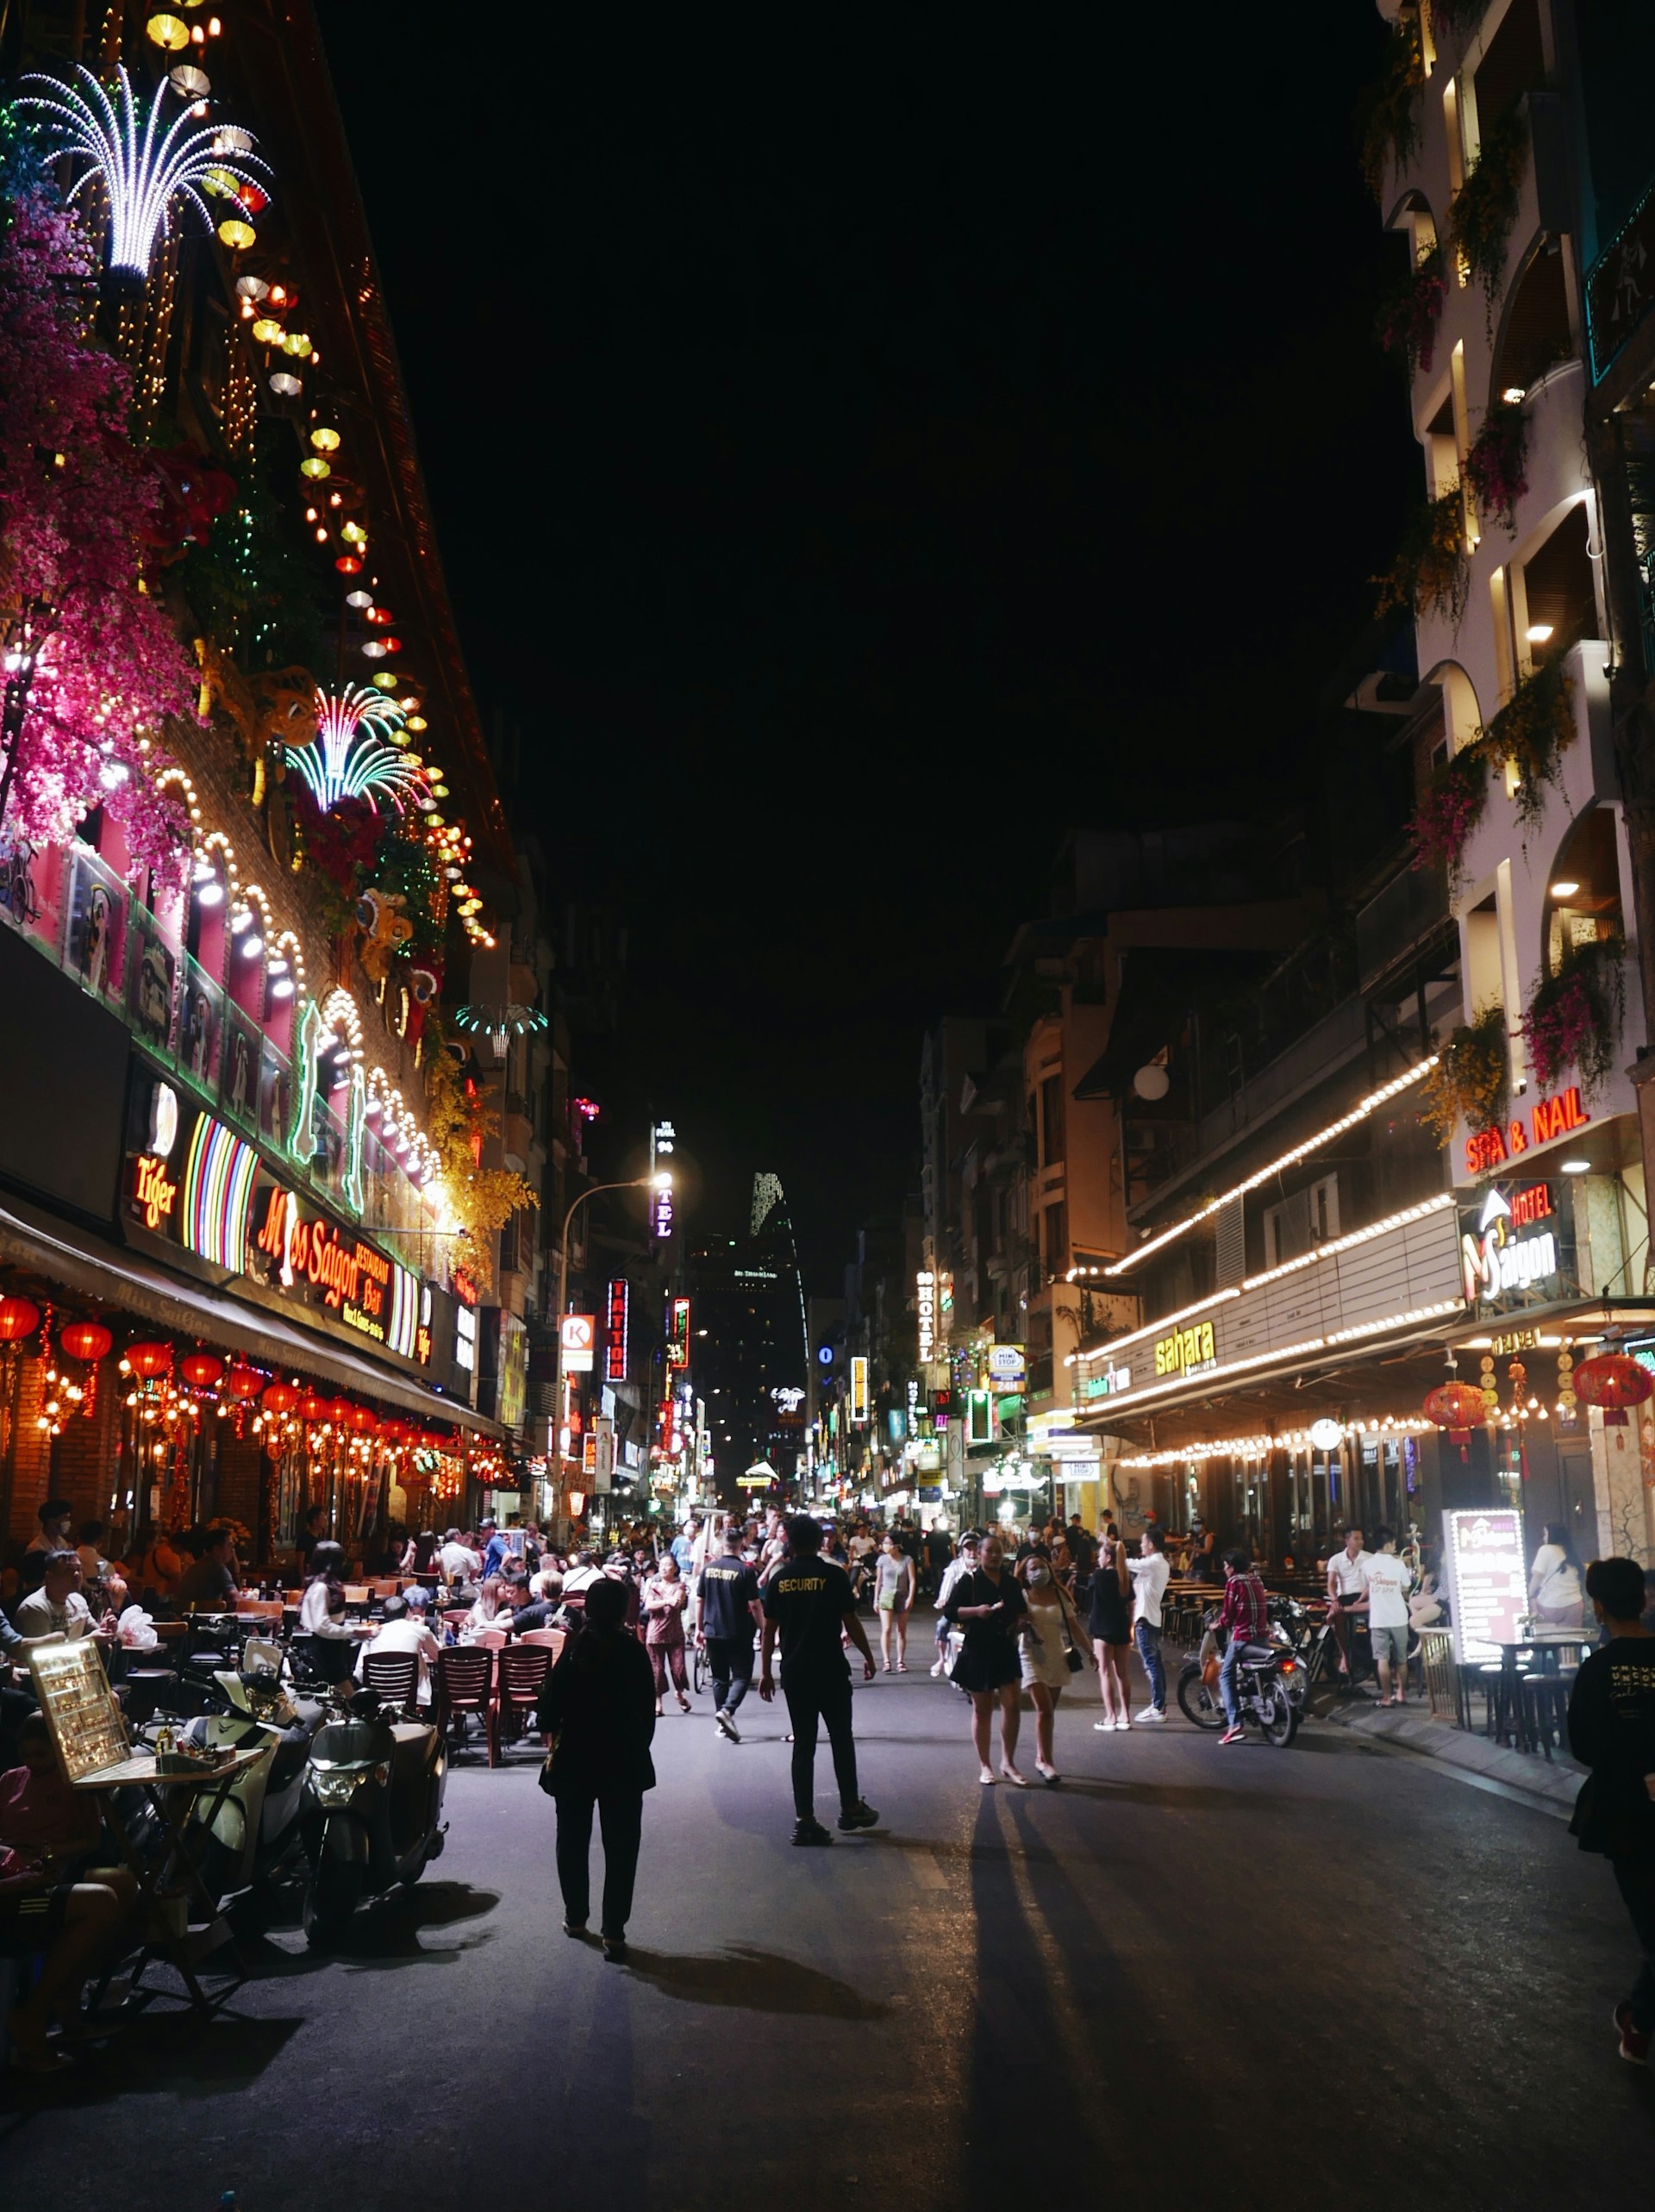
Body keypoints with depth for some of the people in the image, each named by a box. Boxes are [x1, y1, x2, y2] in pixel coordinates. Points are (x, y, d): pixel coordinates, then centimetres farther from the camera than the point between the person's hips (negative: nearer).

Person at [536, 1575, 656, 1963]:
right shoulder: (634, 1652, -9)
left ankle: (575, 1917, 29)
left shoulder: (574, 1649, -9)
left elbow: (551, 1702, -9)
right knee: (621, 1845, 5)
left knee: (573, 1840, 18)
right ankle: (613, 1931, 1)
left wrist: (553, 1737, 8)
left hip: (574, 1759, 1)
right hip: (624, 1760, -1)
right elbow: (647, 1709, -6)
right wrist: (639, 1747, 7)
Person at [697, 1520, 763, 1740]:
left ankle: (721, 1724, 18)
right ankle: (727, 1710, -18)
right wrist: (763, 1628, 0)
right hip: (739, 1633, -4)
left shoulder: (709, 1568, 1)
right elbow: (755, 1605, -12)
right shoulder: (745, 1571, -11)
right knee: (742, 1675, 4)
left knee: (719, 1678, 15)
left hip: (713, 1631, 4)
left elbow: (699, 1600, 5)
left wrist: (699, 1628, 15)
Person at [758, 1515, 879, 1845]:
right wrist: (868, 1656, 7)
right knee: (841, 1738, 13)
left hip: (795, 1673, 3)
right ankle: (850, 1809, 22)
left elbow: (769, 1629, 2)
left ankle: (804, 1820, 6)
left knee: (803, 1744, 7)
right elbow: (851, 1622, -7)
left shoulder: (779, 1579, 1)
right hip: (831, 1671, -3)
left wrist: (765, 1672, 10)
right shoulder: (834, 1575, -8)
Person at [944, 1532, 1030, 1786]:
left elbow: (1022, 1610, 22)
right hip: (978, 1652, -3)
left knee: (1011, 1705, -4)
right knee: (982, 1709, 6)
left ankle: (1008, 1762, 10)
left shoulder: (1011, 1581, 9)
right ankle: (984, 1766, 17)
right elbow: (950, 1611, -10)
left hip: (1007, 1650, 3)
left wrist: (1021, 1621, 0)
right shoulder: (969, 1581, -5)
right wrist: (975, 1611, -24)